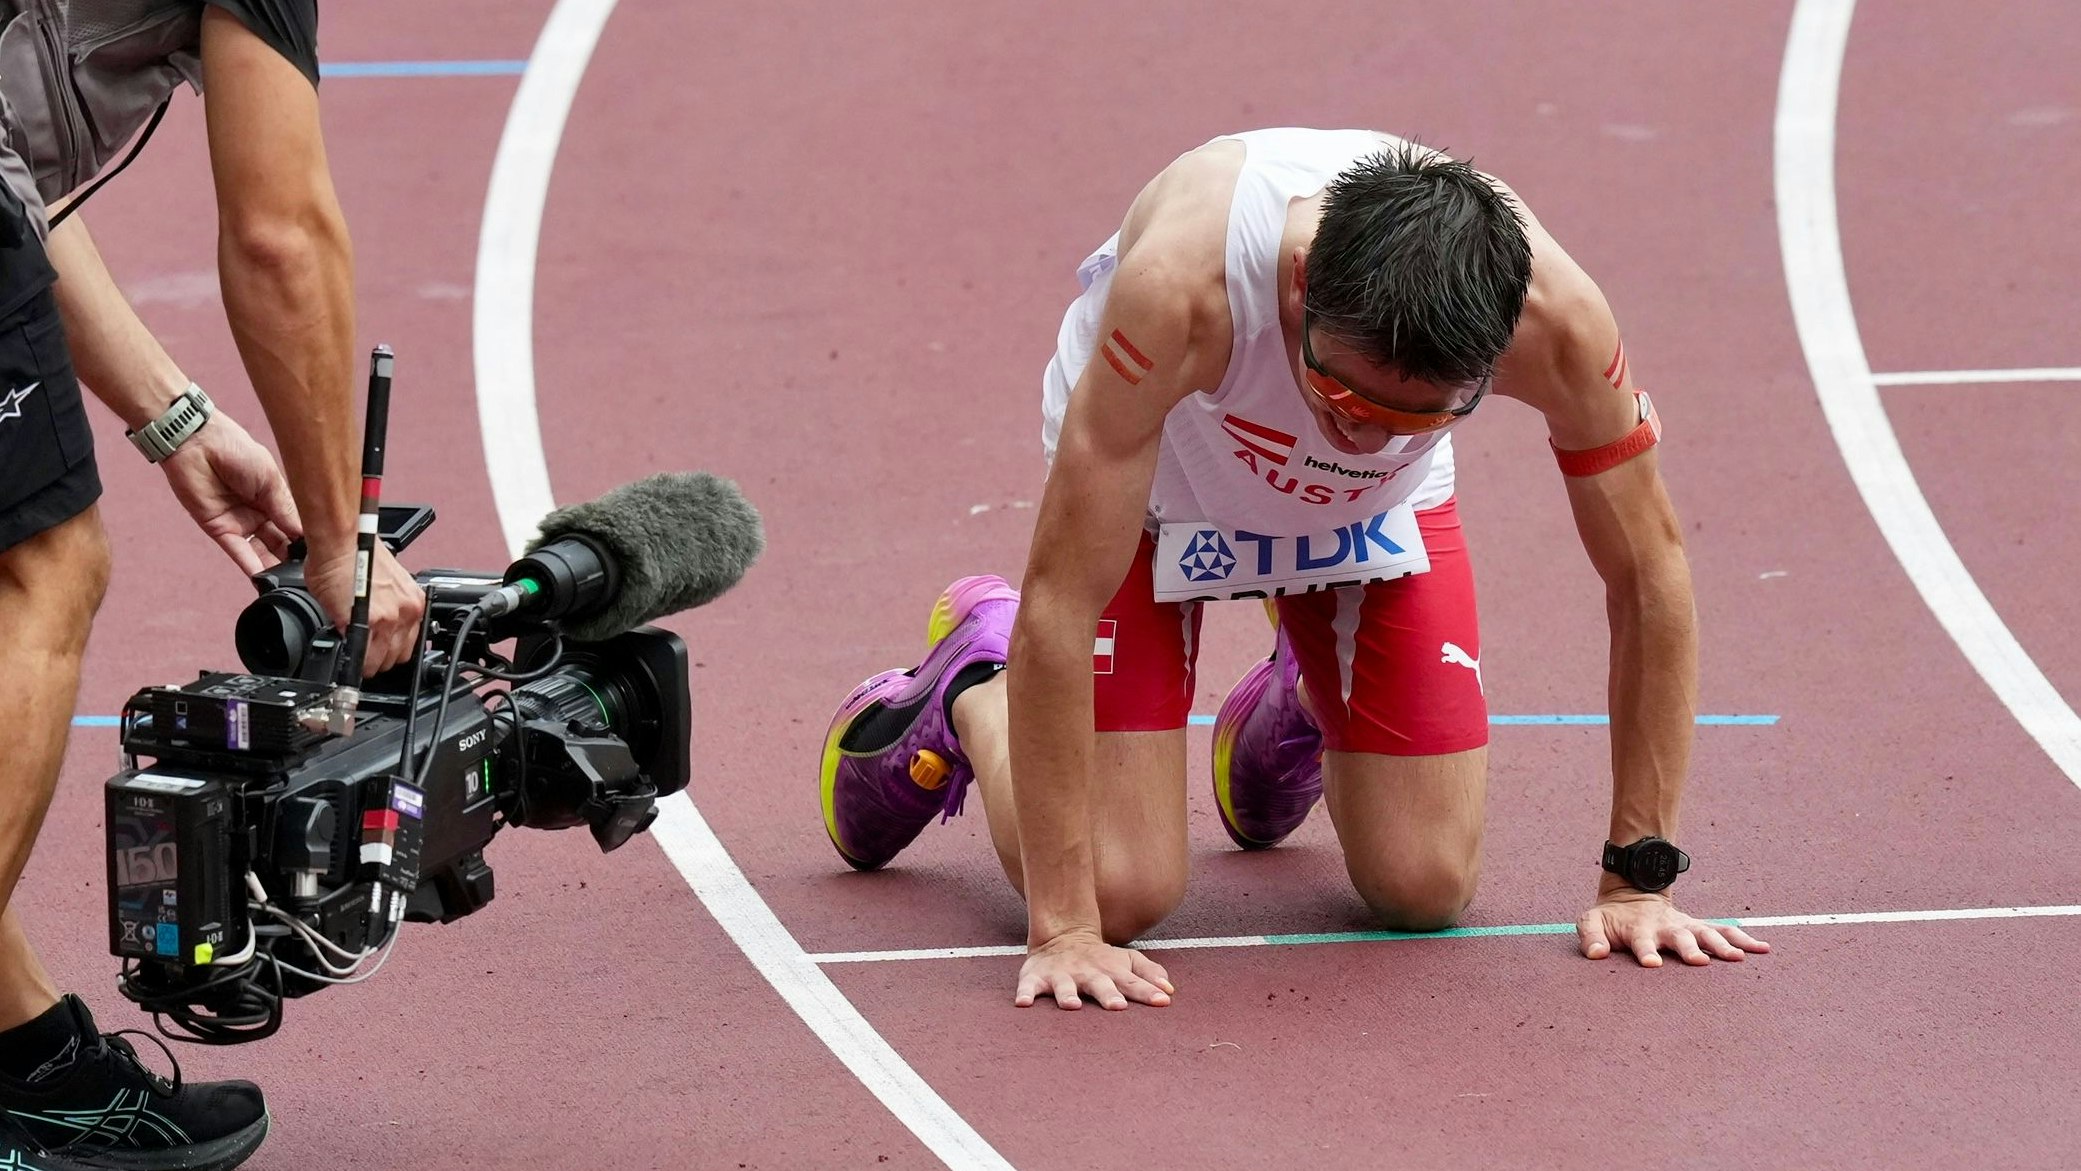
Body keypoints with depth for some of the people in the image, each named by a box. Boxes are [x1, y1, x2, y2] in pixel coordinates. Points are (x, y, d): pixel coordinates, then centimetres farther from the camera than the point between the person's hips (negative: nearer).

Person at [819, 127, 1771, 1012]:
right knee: (1115, 889, -13)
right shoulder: (1182, 283, -45)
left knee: (1425, 887, -4)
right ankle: (969, 688, 19)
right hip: (1153, 475, -3)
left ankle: (1301, 706, 30)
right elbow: (1059, 602, -40)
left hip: (1377, 508, 3)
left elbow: (1650, 576, -20)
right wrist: (1061, 927, -40)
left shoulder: (1551, 317, -37)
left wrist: (1638, 881, -17)